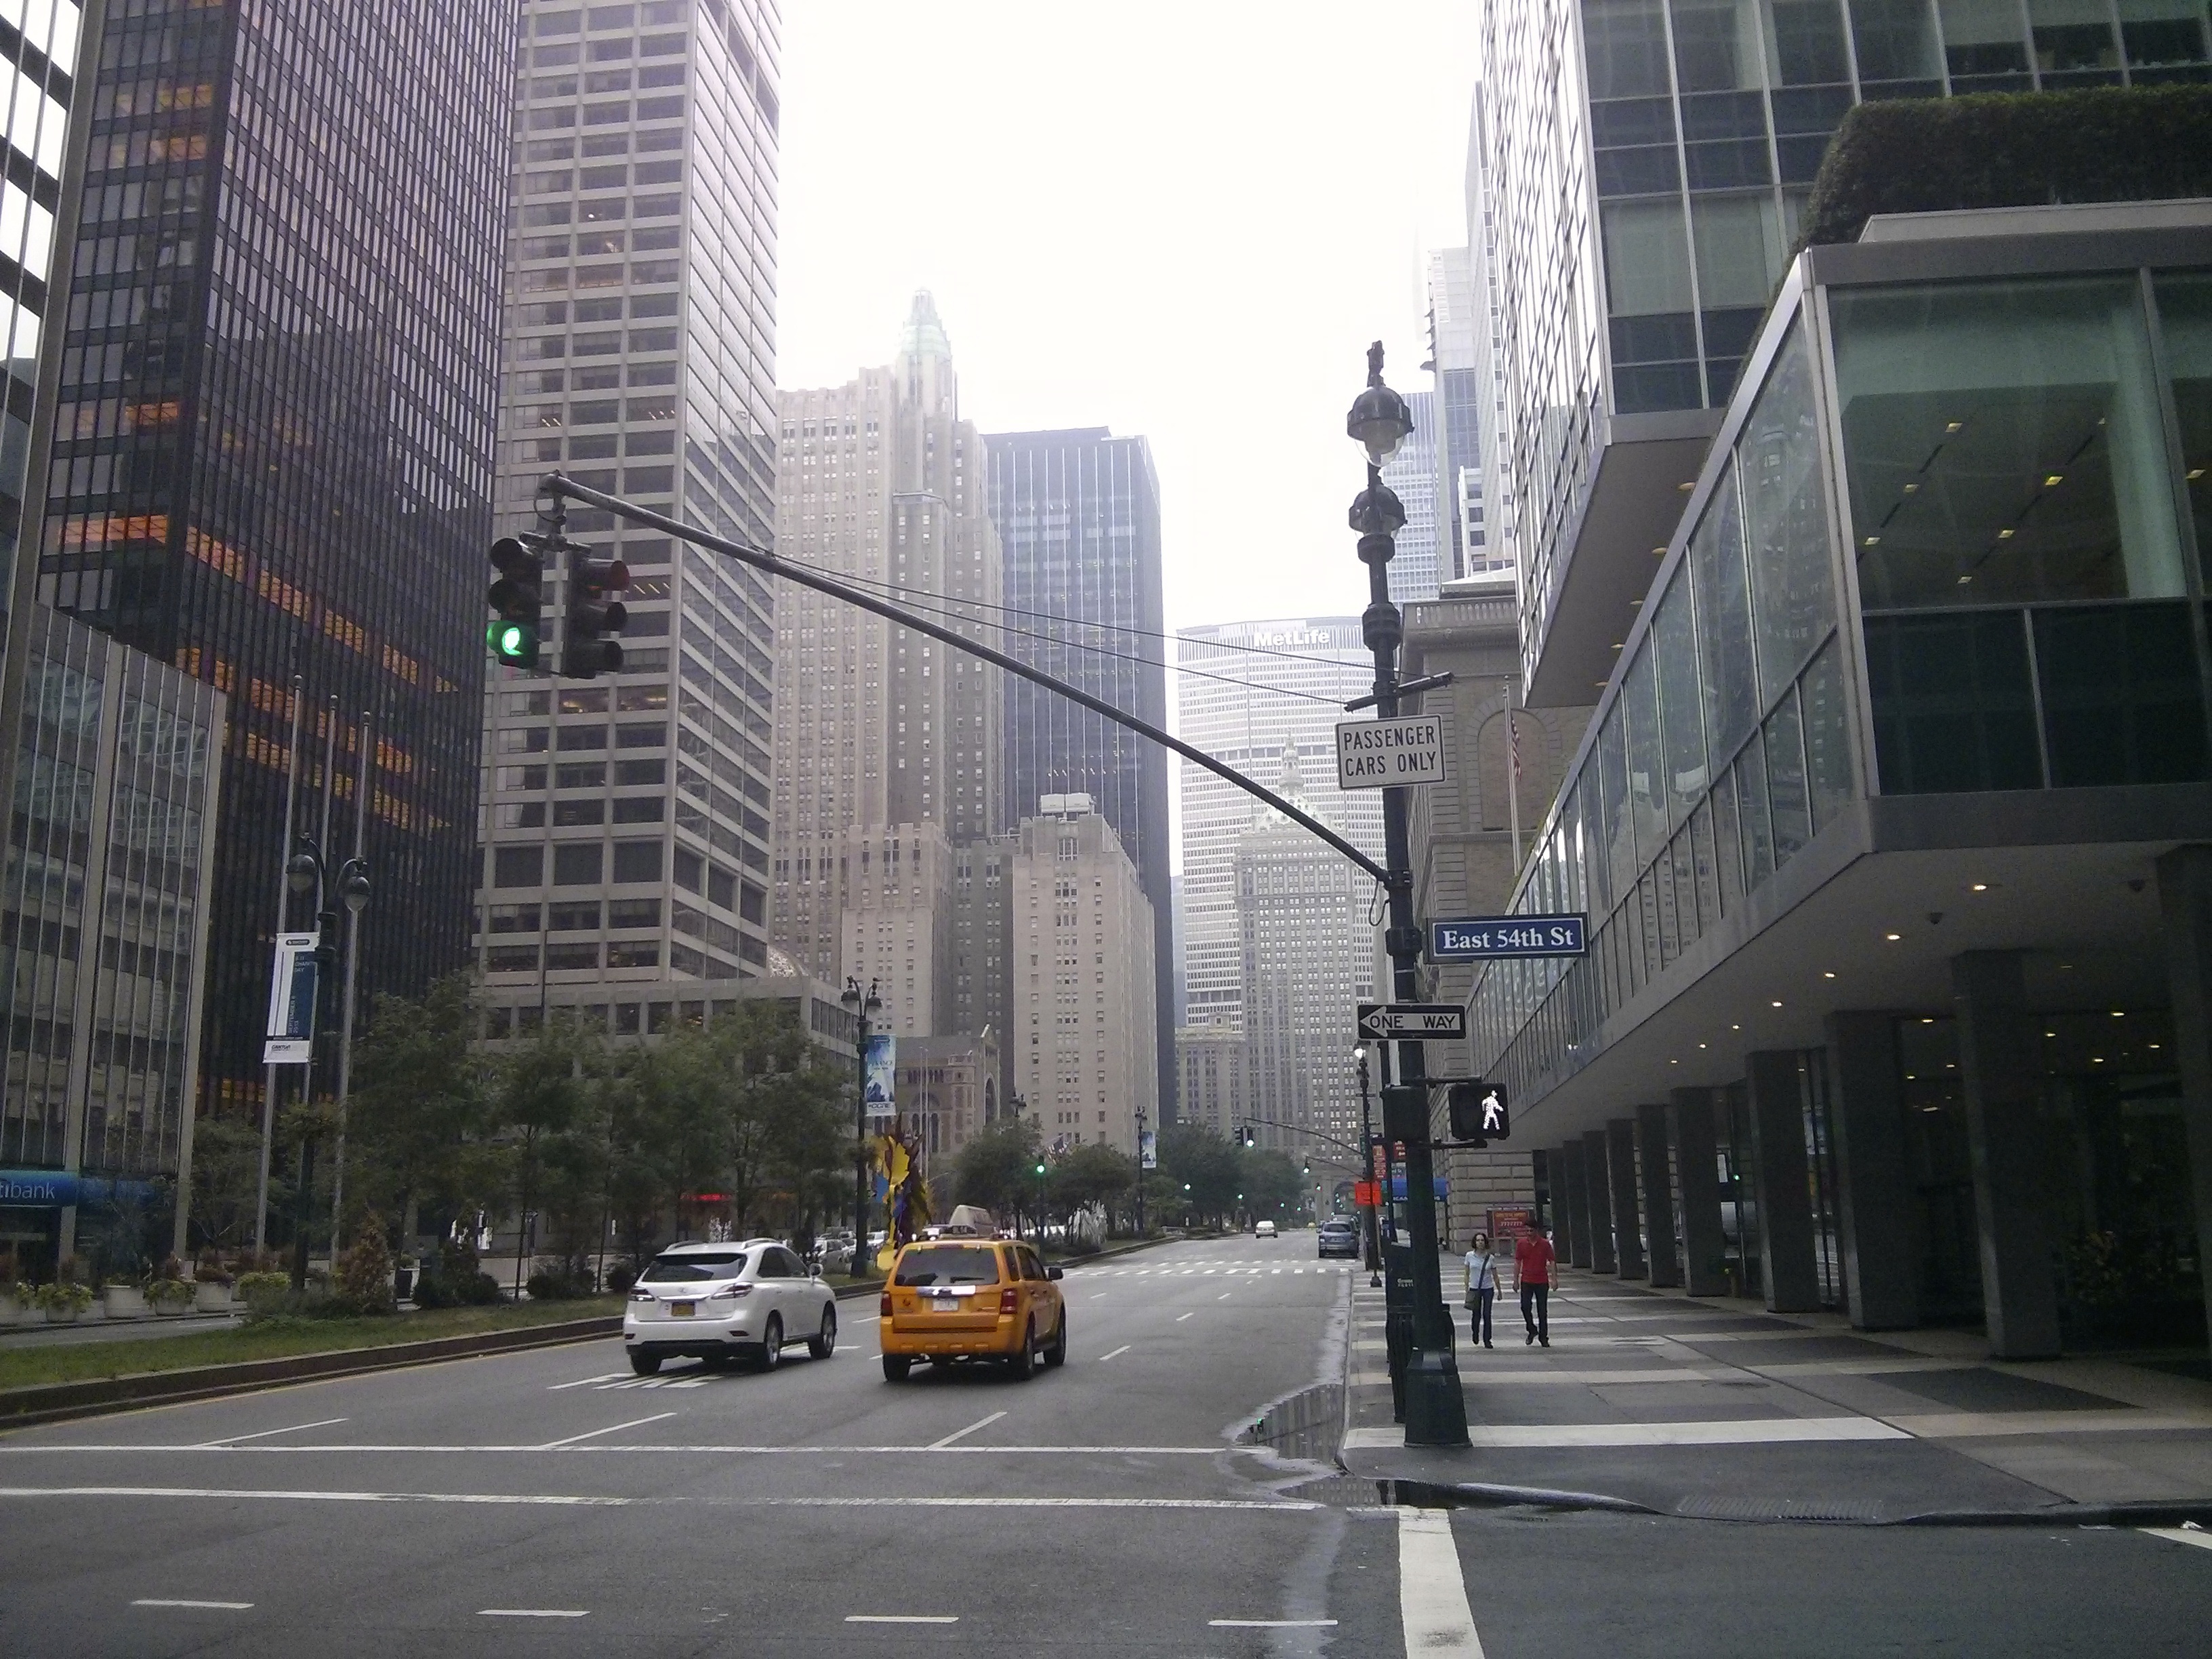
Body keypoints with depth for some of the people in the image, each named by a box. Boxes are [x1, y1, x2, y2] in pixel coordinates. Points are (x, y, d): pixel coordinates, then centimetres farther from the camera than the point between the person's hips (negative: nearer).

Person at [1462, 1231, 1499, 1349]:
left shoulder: (1490, 1258, -4)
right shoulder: (1470, 1256, -3)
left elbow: (1495, 1276, 5)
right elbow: (1467, 1274, 3)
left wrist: (1499, 1291, 8)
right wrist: (1467, 1289, 0)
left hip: (1488, 1289, 0)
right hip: (1474, 1289, 0)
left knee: (1487, 1315, -1)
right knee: (1476, 1314, 7)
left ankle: (1487, 1340, 9)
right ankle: (1476, 1334, 35)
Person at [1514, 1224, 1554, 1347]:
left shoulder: (1545, 1244, -3)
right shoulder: (1521, 1243, 0)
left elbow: (1551, 1262, 0)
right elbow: (1518, 1262, 5)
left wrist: (1554, 1279, -6)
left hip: (1542, 1281, -1)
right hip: (1526, 1281, 1)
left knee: (1542, 1311, 4)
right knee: (1525, 1306, -7)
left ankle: (1543, 1337, 14)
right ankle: (1532, 1331, 15)